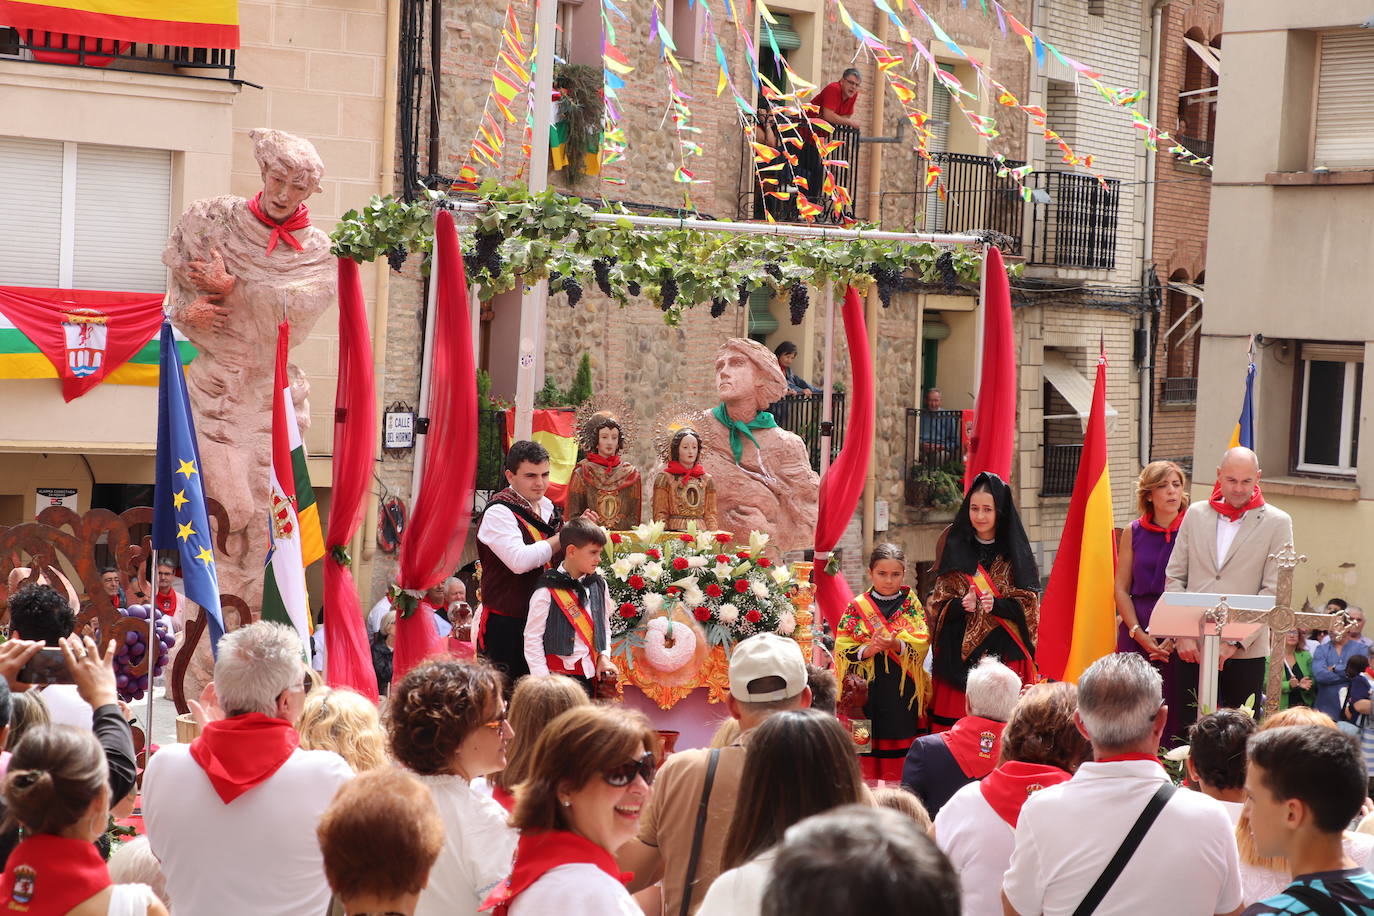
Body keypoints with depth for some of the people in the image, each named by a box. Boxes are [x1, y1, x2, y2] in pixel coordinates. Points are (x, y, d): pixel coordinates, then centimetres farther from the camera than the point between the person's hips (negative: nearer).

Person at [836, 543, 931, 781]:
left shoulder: (912, 605, 8)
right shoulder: (856, 607, 7)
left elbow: (922, 643, -4)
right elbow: (842, 649, 0)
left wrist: (896, 645, -22)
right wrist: (867, 650, -18)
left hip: (902, 694, 0)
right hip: (866, 692, 0)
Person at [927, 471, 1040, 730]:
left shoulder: (1014, 553, 4)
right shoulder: (956, 550, 8)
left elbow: (1029, 606, 0)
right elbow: (938, 606, 5)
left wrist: (997, 605, -19)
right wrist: (961, 605, -16)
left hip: (1005, 654, -1)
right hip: (960, 655, 1)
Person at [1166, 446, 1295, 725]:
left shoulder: (1277, 523, 1)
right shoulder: (1196, 514, 11)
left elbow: (1274, 592, -4)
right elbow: (1174, 578, 10)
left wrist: (1235, 642, -12)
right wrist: (1182, 634, -2)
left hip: (1246, 650, -2)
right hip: (1192, 646, 3)